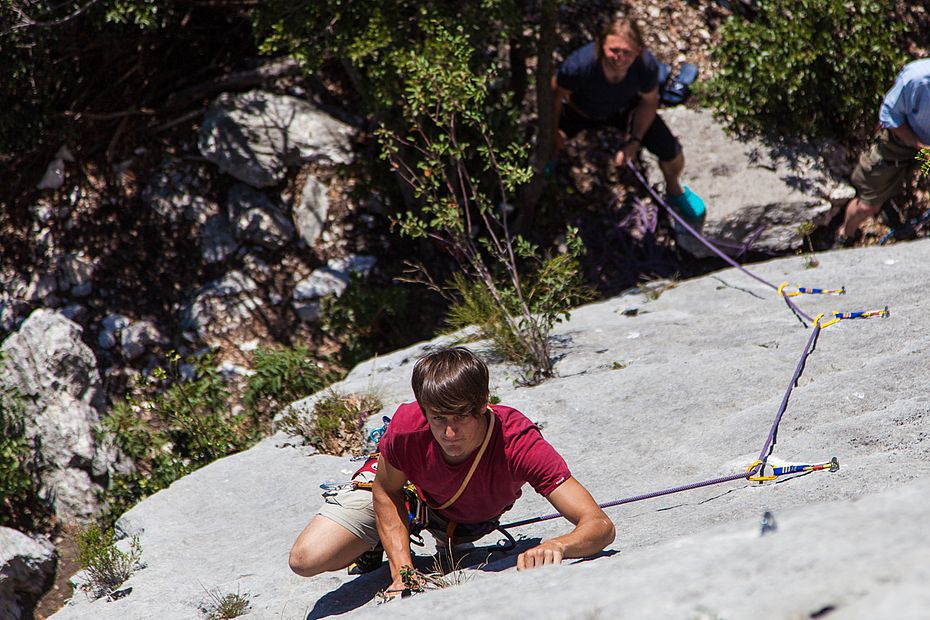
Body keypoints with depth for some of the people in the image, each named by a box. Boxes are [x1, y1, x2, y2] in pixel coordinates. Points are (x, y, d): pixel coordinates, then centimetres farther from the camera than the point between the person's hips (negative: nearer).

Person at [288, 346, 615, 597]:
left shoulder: (518, 442, -45)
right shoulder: (407, 427, -40)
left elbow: (600, 525, -51)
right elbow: (388, 492, -17)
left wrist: (555, 546, -73)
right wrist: (402, 572, -29)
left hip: (471, 521, 1)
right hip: (409, 488, 0)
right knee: (306, 560, -11)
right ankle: (377, 540, 17)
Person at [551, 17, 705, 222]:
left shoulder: (647, 66, -36)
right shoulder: (579, 65, -44)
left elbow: (649, 101, -13)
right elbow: (555, 95, -22)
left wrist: (635, 142, -16)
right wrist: (552, 134, -13)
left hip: (625, 110, 1)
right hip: (579, 111, -1)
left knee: (673, 156, -4)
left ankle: (674, 189, 35)